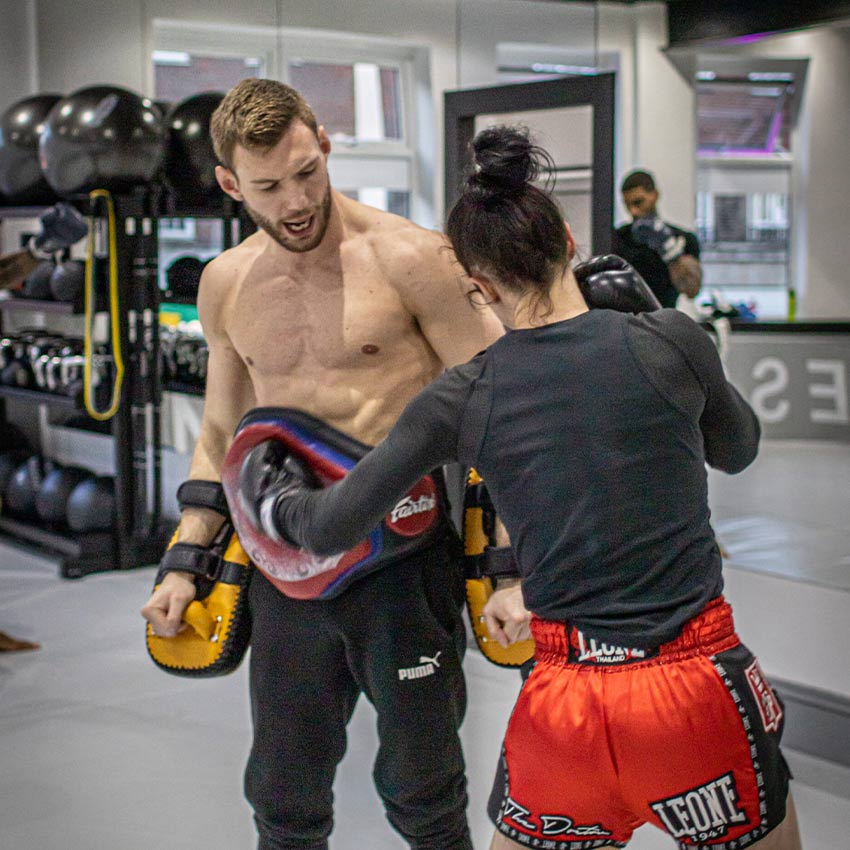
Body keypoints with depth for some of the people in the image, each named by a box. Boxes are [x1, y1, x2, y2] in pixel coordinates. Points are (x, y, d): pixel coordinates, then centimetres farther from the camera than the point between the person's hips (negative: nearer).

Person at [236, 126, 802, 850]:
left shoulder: (461, 398, -3)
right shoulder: (671, 341, -6)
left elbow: (331, 528, 2)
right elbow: (738, 449, 15)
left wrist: (274, 504, 24)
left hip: (566, 701, 1)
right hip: (698, 686, -1)